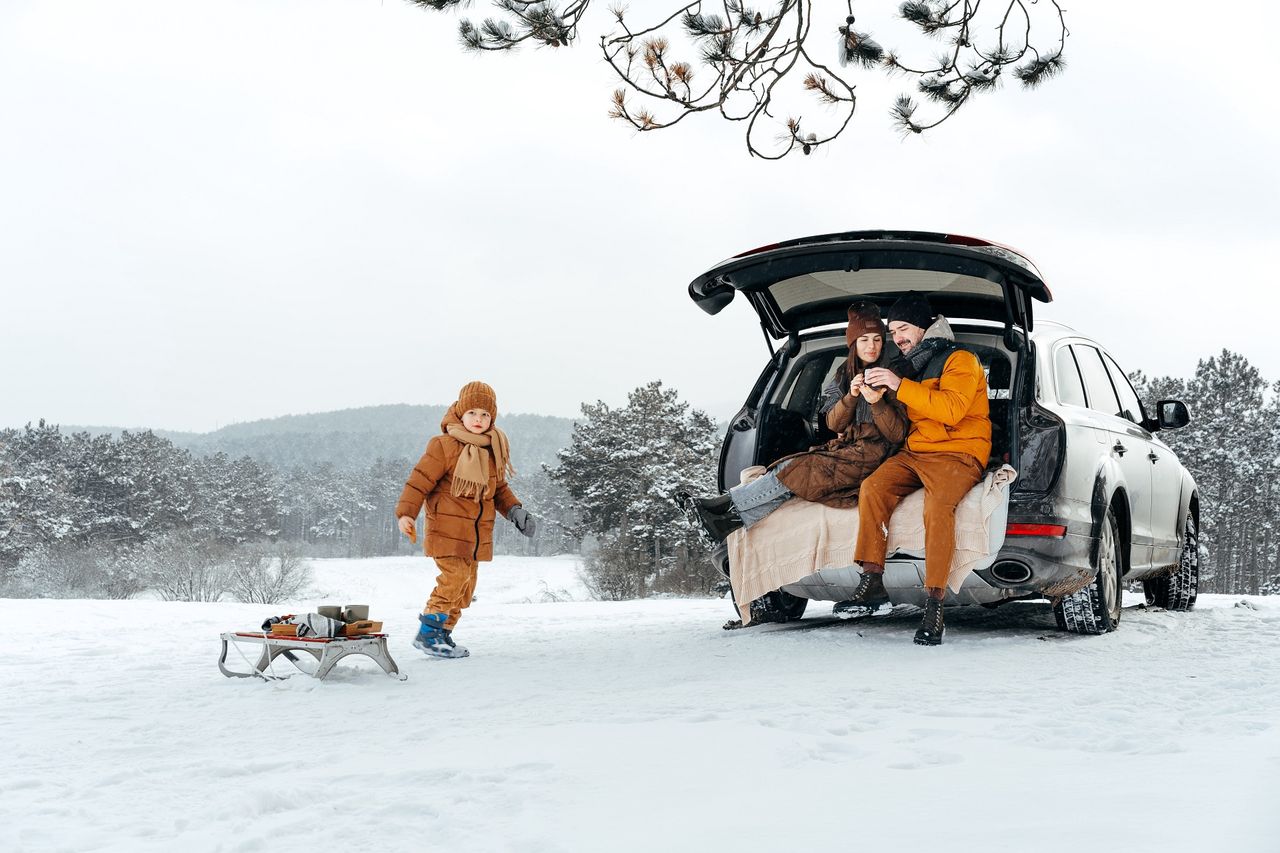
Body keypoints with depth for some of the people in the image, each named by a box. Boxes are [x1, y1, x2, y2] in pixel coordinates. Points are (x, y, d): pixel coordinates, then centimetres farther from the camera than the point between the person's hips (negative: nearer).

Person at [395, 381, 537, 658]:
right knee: (454, 577, -18)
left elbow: (499, 489, 21)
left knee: (466, 584, 9)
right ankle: (427, 635, -8)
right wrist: (406, 513, -22)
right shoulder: (444, 446, -11)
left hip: (477, 533, 7)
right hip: (447, 527, -7)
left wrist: (515, 511, 5)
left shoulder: (494, 451, 11)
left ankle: (443, 634, 20)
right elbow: (420, 480, -12)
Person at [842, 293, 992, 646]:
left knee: (938, 505, -35)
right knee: (872, 488, -21)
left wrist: (900, 385, -21)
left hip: (958, 454, -7)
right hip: (913, 453, 7)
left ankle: (935, 606, -37)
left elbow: (951, 409, -20)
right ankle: (872, 582, -23)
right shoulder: (911, 366, 24)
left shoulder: (960, 360, -2)